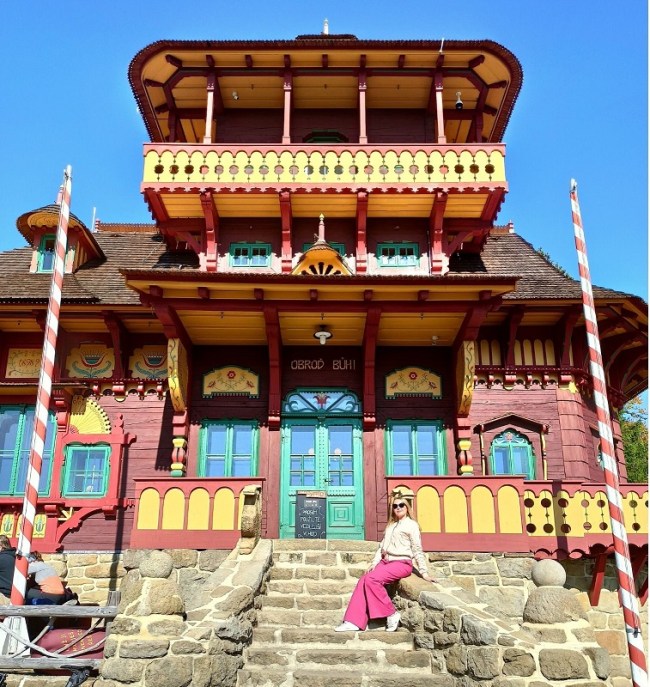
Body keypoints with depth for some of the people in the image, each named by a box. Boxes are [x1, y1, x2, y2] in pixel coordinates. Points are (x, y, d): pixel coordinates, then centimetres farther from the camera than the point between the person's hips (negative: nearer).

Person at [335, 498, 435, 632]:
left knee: (371, 579, -27)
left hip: (401, 563, -7)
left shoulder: (411, 525, 2)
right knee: (363, 580, -16)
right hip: (386, 562, 7)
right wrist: (374, 563, 5)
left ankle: (391, 614, -15)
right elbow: (381, 547, 19)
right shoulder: (390, 525, 22)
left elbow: (417, 550, -2)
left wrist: (424, 572, -6)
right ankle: (353, 622, -19)